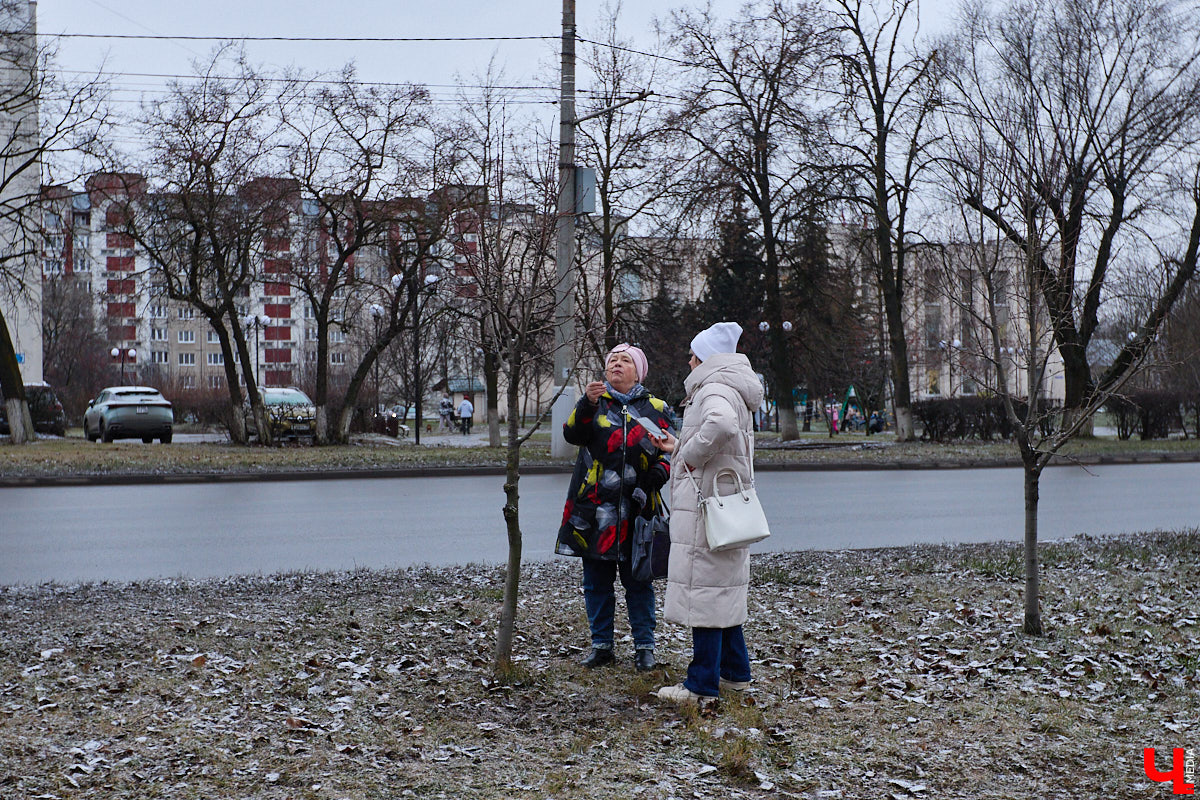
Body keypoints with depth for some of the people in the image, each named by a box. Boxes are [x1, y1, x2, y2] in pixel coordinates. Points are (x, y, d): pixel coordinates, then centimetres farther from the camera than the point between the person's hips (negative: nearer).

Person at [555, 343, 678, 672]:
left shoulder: (656, 409, 9)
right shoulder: (594, 402, 7)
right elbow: (572, 433, -9)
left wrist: (658, 472, -8)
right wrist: (587, 404, -26)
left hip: (636, 508, 0)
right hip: (594, 509, 0)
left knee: (638, 580, 4)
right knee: (597, 580, 7)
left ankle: (644, 647, 14)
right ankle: (601, 645, 18)